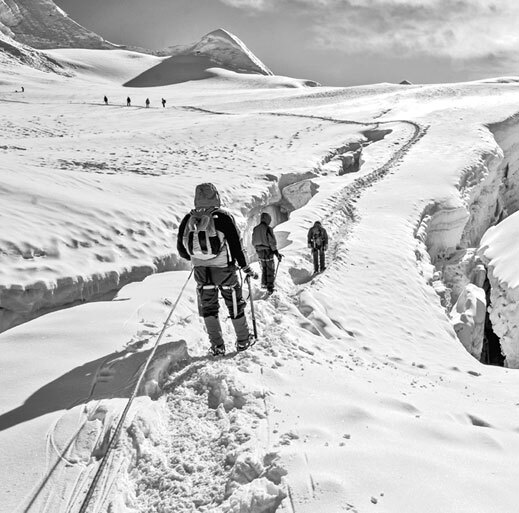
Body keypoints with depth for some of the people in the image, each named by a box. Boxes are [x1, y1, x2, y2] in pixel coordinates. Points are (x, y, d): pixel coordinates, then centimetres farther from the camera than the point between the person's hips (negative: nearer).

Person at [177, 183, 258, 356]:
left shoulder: (188, 220, -3)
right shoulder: (223, 217, -14)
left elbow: (181, 250, 5)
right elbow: (236, 246, -12)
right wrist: (247, 269, 0)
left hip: (201, 272, 3)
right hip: (225, 270, -2)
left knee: (208, 308, 16)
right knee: (235, 306, 14)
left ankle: (217, 346, 18)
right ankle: (243, 341, 27)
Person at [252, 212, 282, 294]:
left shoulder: (255, 229, 2)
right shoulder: (268, 229, -18)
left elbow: (253, 242, 11)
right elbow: (272, 243, -17)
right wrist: (277, 253, -11)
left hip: (259, 252, 6)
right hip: (268, 252, -6)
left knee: (264, 269, 22)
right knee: (270, 270, 5)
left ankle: (264, 284, 30)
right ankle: (270, 287, 5)